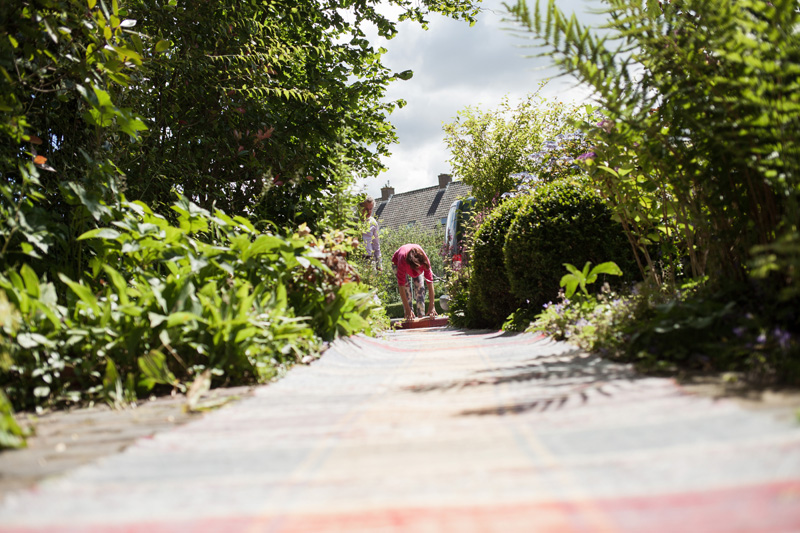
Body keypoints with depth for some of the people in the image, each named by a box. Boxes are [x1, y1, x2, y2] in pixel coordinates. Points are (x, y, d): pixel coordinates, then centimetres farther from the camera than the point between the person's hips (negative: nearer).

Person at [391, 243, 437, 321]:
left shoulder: (425, 260, -40)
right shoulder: (402, 261, -45)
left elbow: (430, 282, -36)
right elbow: (401, 286, -41)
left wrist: (432, 305, -36)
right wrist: (407, 309, -41)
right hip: (397, 262, -2)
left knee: (419, 288, -12)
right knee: (406, 289, -17)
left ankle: (422, 316, -6)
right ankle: (410, 317, -12)